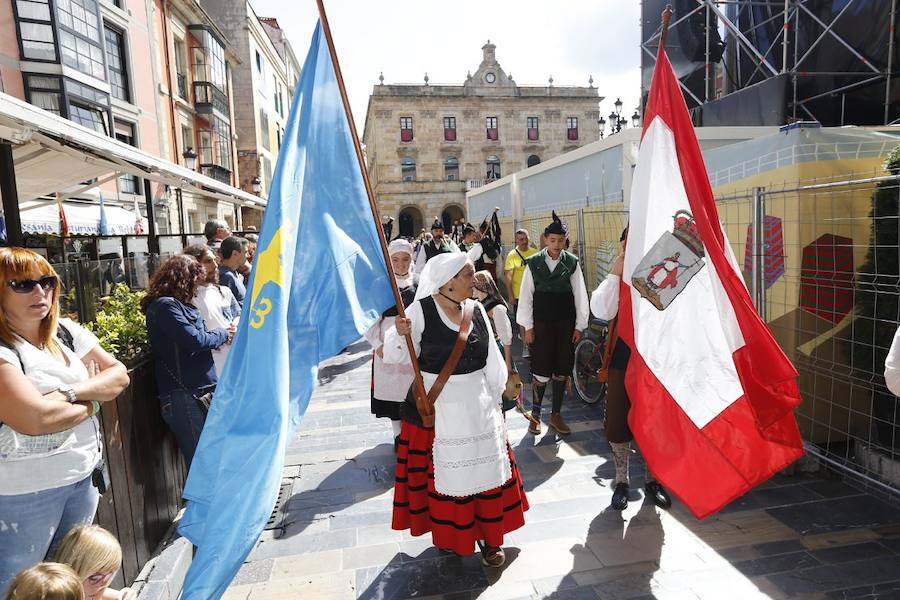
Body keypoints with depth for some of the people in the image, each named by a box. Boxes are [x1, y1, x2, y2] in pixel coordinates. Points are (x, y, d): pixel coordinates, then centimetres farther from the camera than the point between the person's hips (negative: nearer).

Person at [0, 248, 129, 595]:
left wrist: (71, 392, -15)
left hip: (82, 475, 6)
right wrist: (91, 401, -10)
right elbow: (35, 419, -26)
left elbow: (119, 375, 2)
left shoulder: (67, 333, 3)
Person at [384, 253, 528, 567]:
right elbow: (396, 356, -9)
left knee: (485, 467, 11)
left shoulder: (476, 310, 2)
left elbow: (490, 356, 9)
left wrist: (495, 396, 12)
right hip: (435, 408, -4)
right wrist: (400, 334, -29)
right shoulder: (420, 310, -11)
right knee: (444, 472, 9)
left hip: (477, 404, 4)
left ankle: (490, 536, 30)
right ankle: (449, 533, 32)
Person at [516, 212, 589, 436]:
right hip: (541, 324, -2)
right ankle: (535, 413, 19)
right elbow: (526, 296, -1)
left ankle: (556, 414, 25)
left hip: (566, 324, 2)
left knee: (562, 371, 9)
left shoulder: (572, 263, 0)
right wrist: (528, 327, -2)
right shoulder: (533, 263, -4)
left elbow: (580, 295, 4)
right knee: (541, 372, 0)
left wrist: (579, 326, 2)